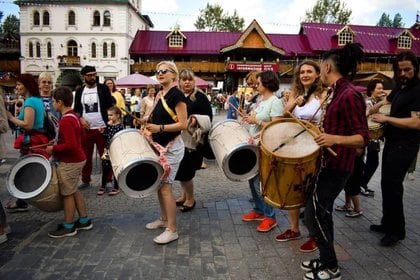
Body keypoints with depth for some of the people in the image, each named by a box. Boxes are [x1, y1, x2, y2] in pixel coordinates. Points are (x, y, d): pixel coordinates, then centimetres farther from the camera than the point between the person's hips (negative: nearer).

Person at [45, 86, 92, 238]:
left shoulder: (65, 121, -23)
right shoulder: (74, 116, 7)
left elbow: (71, 145, -29)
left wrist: (54, 149, -16)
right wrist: (58, 142, 15)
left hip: (69, 163, -10)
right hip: (77, 159, 10)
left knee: (67, 193, 4)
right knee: (74, 190, 19)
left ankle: (68, 227, 18)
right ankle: (84, 220, 27)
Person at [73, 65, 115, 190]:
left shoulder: (103, 88, 1)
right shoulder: (79, 91, 10)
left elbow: (110, 107, -1)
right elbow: (76, 109, 15)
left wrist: (106, 125, -10)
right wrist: (81, 118, -6)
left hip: (101, 128, -3)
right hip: (85, 128, 3)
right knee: (86, 156, 9)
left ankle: (108, 180, 10)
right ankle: (85, 180, 21)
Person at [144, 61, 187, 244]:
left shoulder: (176, 94, -14)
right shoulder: (160, 95, 12)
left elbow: (183, 124, -20)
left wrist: (160, 128, -27)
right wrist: (147, 123, 7)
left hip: (171, 147, -9)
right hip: (159, 145, 9)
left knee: (165, 187, -7)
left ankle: (172, 230, 4)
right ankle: (164, 219, 33)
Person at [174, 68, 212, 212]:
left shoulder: (200, 97, -6)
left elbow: (208, 118, -11)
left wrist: (196, 120, -27)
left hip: (192, 140, -6)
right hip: (177, 139, 6)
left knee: (185, 171, -4)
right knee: (179, 170, 12)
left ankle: (191, 199, 18)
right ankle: (185, 194, 34)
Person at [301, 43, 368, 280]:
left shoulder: (349, 95, -20)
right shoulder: (336, 92, 9)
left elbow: (364, 138, -22)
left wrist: (335, 139, -36)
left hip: (337, 165, -10)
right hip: (328, 161, 10)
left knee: (314, 214, -2)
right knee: (321, 212, 16)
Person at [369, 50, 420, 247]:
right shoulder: (400, 87, 12)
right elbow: (384, 102, 30)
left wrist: (386, 119, -19)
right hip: (392, 142, 9)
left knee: (392, 186, -6)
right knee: (386, 184, 14)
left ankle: (397, 231, 10)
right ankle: (388, 223, 28)